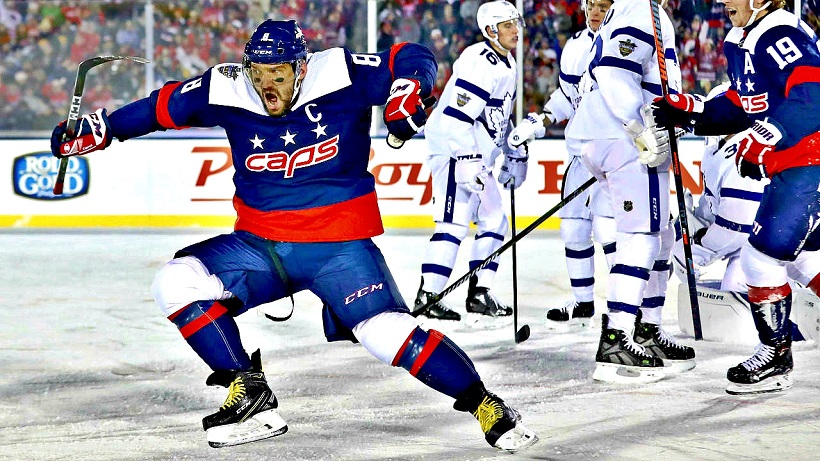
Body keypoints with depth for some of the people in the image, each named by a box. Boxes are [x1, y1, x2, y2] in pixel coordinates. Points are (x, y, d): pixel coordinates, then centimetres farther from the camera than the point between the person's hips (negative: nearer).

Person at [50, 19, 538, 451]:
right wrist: (99, 129, 7)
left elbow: (413, 58, -5)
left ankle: (487, 407, -5)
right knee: (177, 283, -14)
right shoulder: (226, 91, -5)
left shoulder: (341, 75, -12)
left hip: (338, 244, -4)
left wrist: (407, 92, -25)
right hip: (259, 244, 4)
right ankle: (252, 399, -8)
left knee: (388, 333, -22)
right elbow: (164, 106, 9)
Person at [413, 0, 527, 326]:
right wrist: (467, 161, -29)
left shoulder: (507, 65, 16)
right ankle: (426, 297, -16)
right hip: (455, 151, -11)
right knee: (454, 223, -16)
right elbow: (456, 116, -25)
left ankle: (479, 294, 14)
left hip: (478, 156, 11)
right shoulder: (478, 62, -17)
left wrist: (516, 156, 25)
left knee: (494, 222, 11)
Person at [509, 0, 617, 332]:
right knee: (574, 226, 9)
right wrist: (540, 121, 9)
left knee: (607, 227, -17)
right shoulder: (576, 45, 9)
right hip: (582, 151, 7)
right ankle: (583, 304, 23)